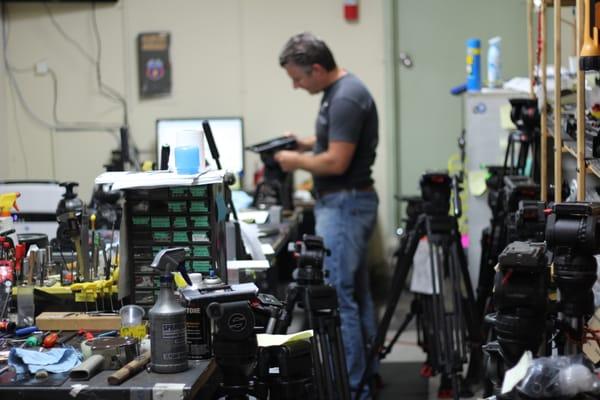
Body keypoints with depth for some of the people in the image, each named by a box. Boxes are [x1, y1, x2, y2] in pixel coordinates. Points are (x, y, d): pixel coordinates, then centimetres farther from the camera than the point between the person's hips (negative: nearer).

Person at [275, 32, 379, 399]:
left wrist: (297, 161, -9)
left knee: (335, 296, -7)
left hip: (344, 205, -11)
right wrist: (304, 144, 12)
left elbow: (336, 161, -24)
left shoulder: (346, 97, -20)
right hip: (347, 203, 11)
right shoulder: (341, 91, 12)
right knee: (356, 293, 16)